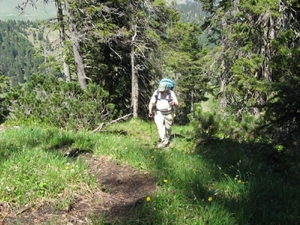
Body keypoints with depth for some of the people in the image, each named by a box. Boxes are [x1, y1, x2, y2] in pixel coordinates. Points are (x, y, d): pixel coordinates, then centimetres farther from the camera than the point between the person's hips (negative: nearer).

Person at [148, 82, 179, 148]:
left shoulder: (171, 93, -12)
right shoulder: (156, 93, -8)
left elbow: (177, 105, -11)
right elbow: (151, 102, -3)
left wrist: (174, 103, -35)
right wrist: (150, 111, -18)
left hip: (168, 113, 0)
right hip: (159, 113, 0)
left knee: (168, 128, 10)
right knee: (160, 125, -20)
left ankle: (167, 140, 35)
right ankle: (164, 141, -20)